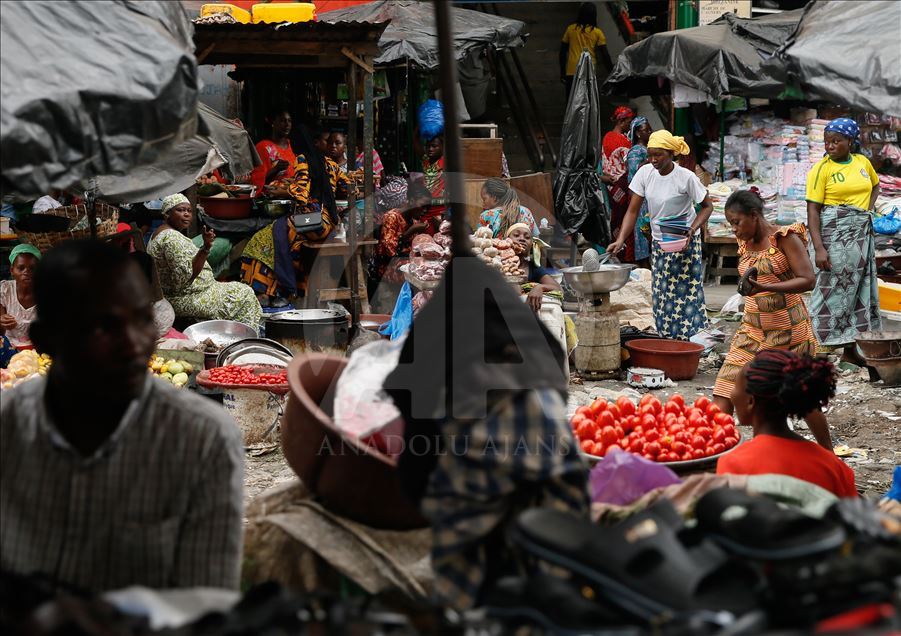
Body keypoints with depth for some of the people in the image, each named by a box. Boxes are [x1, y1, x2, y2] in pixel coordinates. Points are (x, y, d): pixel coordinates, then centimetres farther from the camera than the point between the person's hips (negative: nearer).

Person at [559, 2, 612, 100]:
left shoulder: (571, 29, 6)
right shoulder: (597, 33, 1)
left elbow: (562, 52, 9)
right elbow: (605, 55, -1)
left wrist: (562, 72, 17)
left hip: (572, 72, 1)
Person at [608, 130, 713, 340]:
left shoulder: (686, 177, -17)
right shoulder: (645, 173, -5)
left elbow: (707, 206, -6)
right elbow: (632, 211, -5)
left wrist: (692, 230, -23)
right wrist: (620, 240, -17)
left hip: (684, 242, -5)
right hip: (658, 242, 5)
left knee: (686, 290, -6)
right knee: (661, 293, 8)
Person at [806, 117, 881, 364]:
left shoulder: (863, 162, 5)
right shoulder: (821, 169, -11)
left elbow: (875, 185, 26)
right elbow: (812, 210, -15)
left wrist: (868, 208, 8)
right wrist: (818, 247, -22)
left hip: (862, 233, 6)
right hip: (833, 234, -6)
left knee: (857, 287, 10)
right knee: (832, 289, -5)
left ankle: (850, 349, 19)